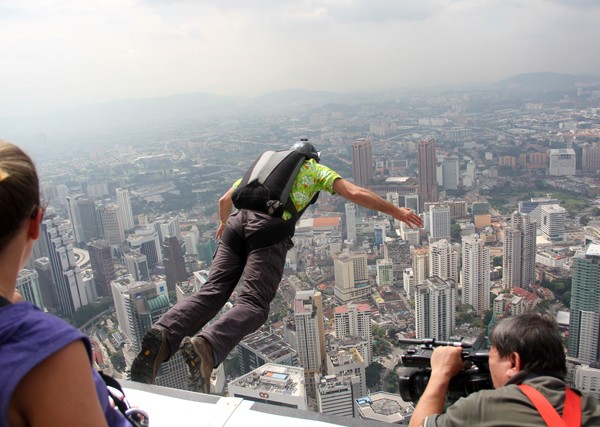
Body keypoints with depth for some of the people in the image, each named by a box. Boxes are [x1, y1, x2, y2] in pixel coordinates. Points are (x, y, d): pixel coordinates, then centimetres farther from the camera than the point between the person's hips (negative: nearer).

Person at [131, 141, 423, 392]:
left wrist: (225, 224, 57)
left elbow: (225, 200, 37)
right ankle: (206, 348, -38)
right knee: (253, 304, -12)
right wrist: (396, 211, 21)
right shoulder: (316, 169, 25)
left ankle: (162, 338, -28)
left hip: (237, 224, 5)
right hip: (270, 230, -5)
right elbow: (356, 194, 13)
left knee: (211, 292, -4)